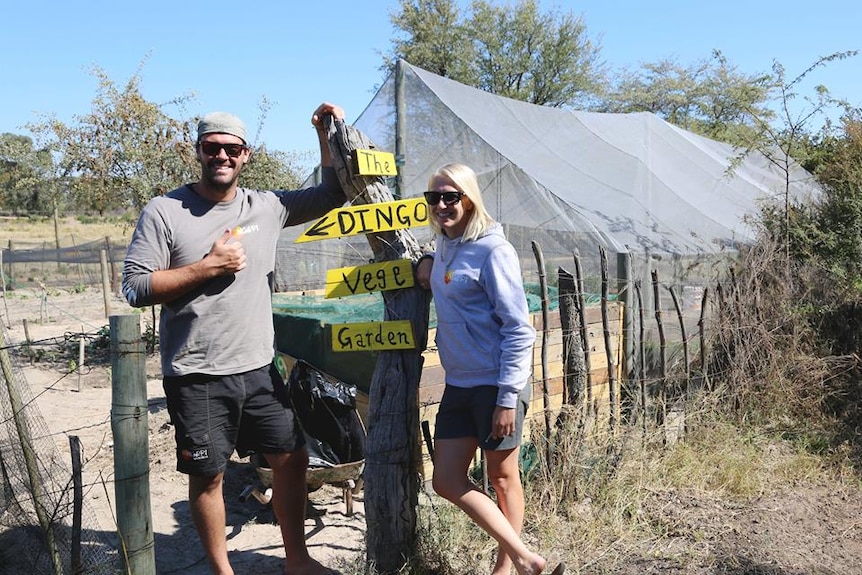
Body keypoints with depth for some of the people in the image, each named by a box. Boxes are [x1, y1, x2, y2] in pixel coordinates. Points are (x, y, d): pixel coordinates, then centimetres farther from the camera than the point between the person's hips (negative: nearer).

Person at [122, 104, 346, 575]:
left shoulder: (267, 206, 4)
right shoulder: (164, 211, -6)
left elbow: (332, 194, 13)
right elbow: (136, 288, -10)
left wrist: (326, 132, 3)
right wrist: (209, 266, -16)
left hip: (258, 369, 4)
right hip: (196, 377, -4)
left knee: (292, 457, 11)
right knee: (208, 476, 8)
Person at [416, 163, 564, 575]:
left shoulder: (492, 250, -14)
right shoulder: (443, 244, 8)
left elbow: (518, 329, -16)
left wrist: (507, 399, -19)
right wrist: (429, 268, 7)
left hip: (497, 385, -8)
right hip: (458, 385, 8)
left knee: (502, 479, 8)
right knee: (446, 482, 7)